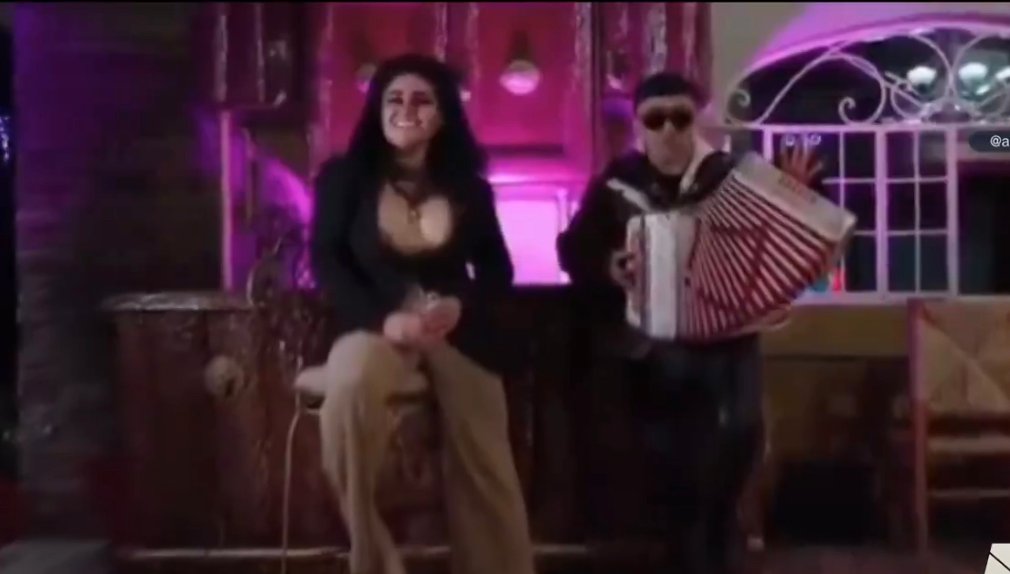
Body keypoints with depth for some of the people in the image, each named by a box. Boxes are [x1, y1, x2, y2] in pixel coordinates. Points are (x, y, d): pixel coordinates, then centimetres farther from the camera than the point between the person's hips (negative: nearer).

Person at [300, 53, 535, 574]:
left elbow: (498, 270, 10)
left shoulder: (468, 186, 8)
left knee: (486, 473, -2)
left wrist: (462, 305, -13)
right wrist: (384, 319, -20)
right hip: (377, 323, -2)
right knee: (348, 389, -36)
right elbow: (326, 261, -4)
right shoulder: (344, 176, 2)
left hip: (459, 331, 3)